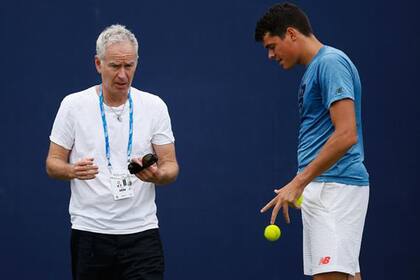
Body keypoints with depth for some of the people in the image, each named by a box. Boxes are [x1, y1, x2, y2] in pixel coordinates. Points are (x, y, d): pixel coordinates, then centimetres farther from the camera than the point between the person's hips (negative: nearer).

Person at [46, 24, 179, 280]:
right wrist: (73, 170, -19)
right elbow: (53, 163, 4)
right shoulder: (73, 105, 1)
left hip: (142, 232, 0)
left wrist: (157, 175, -20)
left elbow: (170, 166, 3)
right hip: (89, 232, 0)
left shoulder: (155, 106, 3)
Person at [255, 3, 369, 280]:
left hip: (335, 186, -10)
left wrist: (298, 183, -19)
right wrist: (301, 185, 17)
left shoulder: (330, 62, -11)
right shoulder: (314, 68, 20)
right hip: (320, 187, 10)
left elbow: (346, 135, -21)